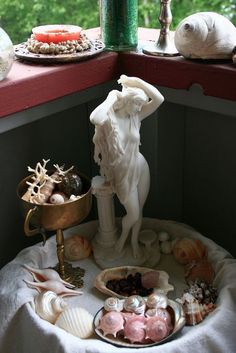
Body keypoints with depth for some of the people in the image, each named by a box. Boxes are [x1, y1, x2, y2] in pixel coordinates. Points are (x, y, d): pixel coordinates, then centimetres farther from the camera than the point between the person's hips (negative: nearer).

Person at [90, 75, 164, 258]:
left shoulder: (136, 116, -6)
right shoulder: (110, 119, -20)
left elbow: (159, 99, -15)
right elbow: (96, 118, -46)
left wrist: (136, 81, -18)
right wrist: (111, 96, -29)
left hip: (141, 168, 4)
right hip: (123, 173, -4)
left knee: (139, 211, 17)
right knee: (133, 214, 4)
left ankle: (135, 241, 43)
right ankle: (124, 234, 39)